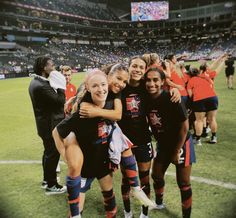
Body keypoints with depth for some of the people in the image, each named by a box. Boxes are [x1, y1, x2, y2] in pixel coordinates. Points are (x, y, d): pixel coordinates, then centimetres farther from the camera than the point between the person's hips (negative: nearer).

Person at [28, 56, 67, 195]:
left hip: (45, 124, 11)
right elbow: (60, 101, -26)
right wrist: (60, 86, -16)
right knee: (53, 154, 2)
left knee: (48, 152, 22)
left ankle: (47, 179, 38)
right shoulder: (42, 86, -25)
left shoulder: (36, 82, 9)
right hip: (50, 125, -11)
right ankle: (51, 186, 16)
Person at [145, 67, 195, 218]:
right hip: (163, 145, 6)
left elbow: (184, 127, -21)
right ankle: (159, 203, 47)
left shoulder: (172, 99, -27)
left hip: (181, 144, -6)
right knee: (157, 176, 19)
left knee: (183, 183, 4)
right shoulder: (147, 99, -11)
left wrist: (176, 151, -14)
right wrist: (159, 141, 6)